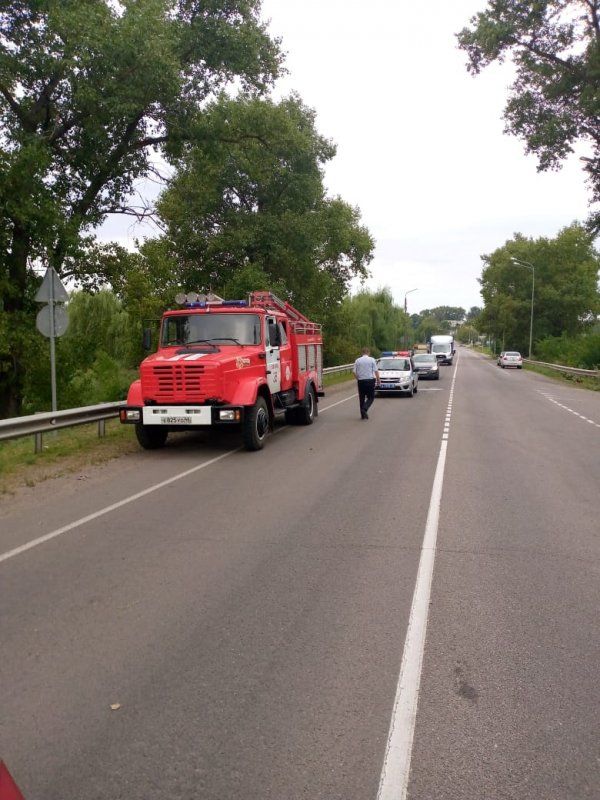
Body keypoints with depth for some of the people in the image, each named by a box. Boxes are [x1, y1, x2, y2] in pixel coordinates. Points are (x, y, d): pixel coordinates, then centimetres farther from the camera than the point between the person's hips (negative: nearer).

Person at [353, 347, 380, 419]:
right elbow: (376, 371, -6)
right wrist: (378, 381, 3)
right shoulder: (372, 360, -3)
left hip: (361, 381, 2)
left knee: (361, 398, 11)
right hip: (370, 380, -2)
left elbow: (354, 372, 1)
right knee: (371, 397, 6)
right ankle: (364, 409, -17)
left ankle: (363, 415, 13)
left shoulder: (357, 360, 2)